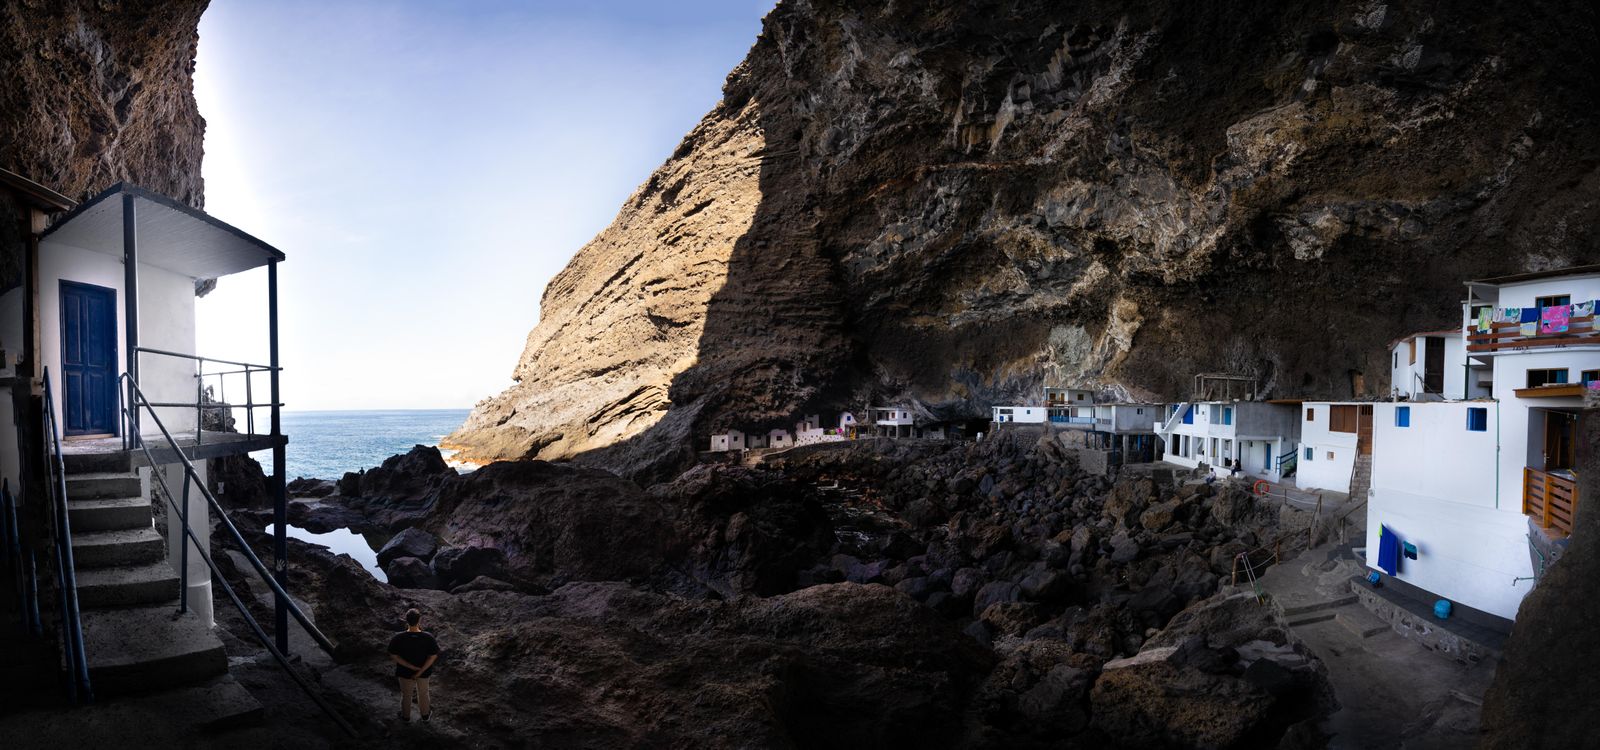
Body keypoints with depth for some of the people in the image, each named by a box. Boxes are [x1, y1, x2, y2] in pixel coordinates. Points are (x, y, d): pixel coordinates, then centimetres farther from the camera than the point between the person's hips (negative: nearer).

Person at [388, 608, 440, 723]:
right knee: (423, 692, 27)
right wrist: (420, 671, -15)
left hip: (405, 671, 0)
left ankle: (406, 717, 49)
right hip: (424, 670, 0)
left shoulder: (398, 638, -28)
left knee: (406, 694, 26)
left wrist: (412, 667, -18)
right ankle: (424, 714, 48)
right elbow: (433, 656, -22)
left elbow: (393, 655, -21)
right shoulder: (428, 638, -28)